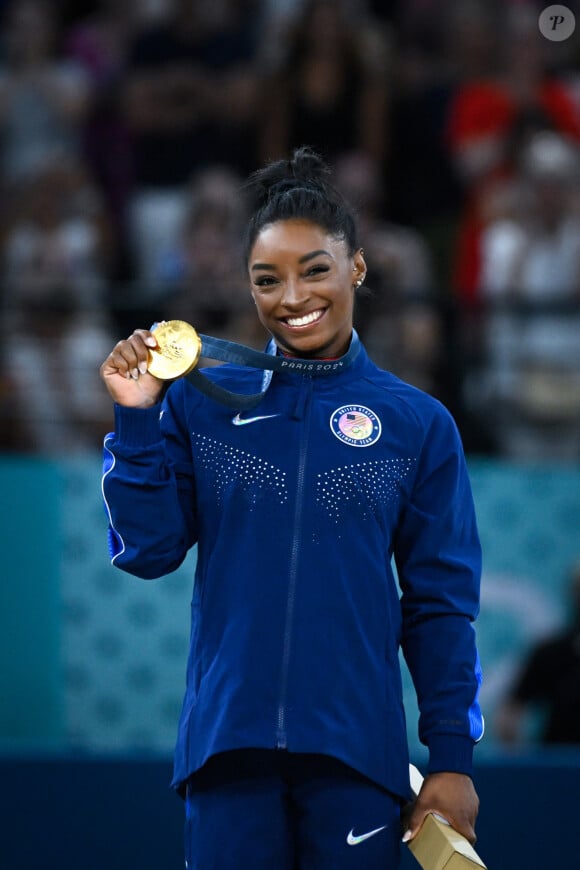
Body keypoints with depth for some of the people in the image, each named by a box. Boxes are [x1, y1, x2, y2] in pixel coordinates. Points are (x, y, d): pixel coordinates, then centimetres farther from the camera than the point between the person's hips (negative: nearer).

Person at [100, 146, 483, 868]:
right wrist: (135, 420, -7)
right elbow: (148, 551, 2)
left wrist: (452, 756, 3)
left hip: (356, 753, 0)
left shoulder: (417, 423, 6)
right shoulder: (201, 403, 6)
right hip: (228, 748, 0)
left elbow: (440, 605, 7)